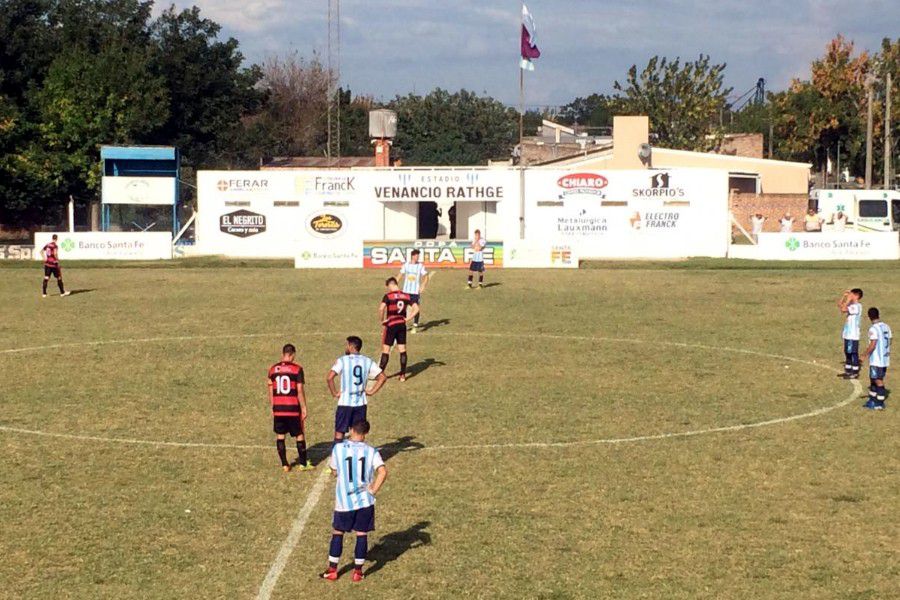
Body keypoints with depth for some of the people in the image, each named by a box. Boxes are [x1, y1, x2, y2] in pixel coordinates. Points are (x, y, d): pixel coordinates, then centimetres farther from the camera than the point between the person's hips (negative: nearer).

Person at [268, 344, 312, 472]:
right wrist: (304, 409, 0)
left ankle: (284, 465, 12)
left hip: (278, 408, 3)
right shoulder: (297, 369, -7)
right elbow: (300, 391, -8)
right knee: (299, 435, 9)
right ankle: (303, 464, 13)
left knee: (280, 436, 11)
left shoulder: (273, 369, 4)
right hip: (293, 408, -3)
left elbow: (271, 391, 8)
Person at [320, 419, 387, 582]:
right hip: (365, 501, 0)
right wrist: (373, 490, -9)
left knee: (337, 533, 14)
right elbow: (383, 472, -18)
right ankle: (358, 571, 14)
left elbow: (334, 472, 6)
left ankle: (332, 571, 18)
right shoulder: (371, 451, -5)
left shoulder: (338, 448, -6)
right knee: (362, 535, 10)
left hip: (344, 501, 0)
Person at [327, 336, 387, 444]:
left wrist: (334, 393, -8)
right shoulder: (368, 361, 4)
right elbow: (382, 377, 3)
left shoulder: (342, 360, -8)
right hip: (361, 403, 4)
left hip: (345, 403, -4)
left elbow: (330, 378, -20)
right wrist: (371, 392, 5)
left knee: (339, 433, 4)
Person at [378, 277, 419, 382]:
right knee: (402, 350, 10)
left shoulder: (388, 296, -11)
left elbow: (381, 308, -24)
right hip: (402, 325, 4)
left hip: (391, 325, -4)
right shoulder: (406, 296, 4)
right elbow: (416, 309, 1)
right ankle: (403, 375, 11)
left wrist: (382, 320, -10)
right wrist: (407, 319, 4)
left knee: (385, 350, 4)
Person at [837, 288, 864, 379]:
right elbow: (839, 305, 18)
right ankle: (848, 370, 25)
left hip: (853, 335, -9)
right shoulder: (851, 305, 10)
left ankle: (855, 373, 3)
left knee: (853, 353, -3)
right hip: (848, 334, 9)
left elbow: (843, 310, -28)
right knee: (847, 352, 16)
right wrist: (844, 296, 6)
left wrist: (848, 300, -19)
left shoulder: (857, 306, -18)